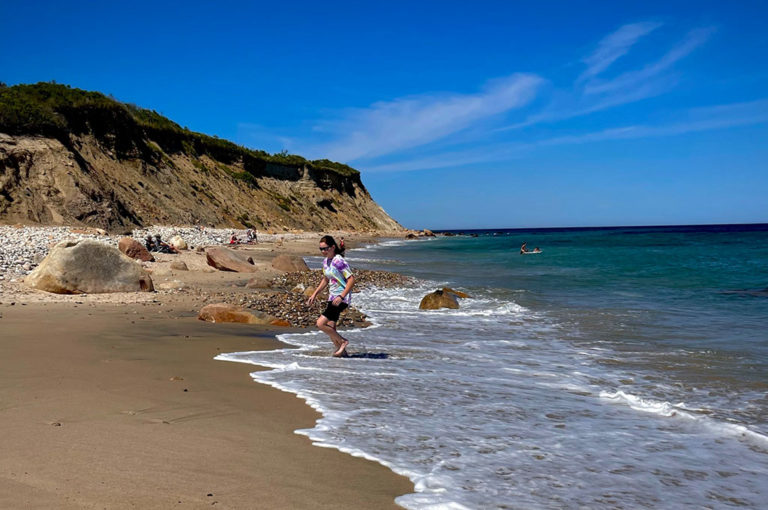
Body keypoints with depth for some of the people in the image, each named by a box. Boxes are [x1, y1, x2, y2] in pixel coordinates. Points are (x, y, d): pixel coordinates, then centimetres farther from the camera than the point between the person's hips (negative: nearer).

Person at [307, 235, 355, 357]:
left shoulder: (339, 261, -17)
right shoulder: (326, 261, 9)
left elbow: (351, 280, -20)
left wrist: (341, 297, -26)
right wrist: (314, 294, 18)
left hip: (342, 299, -9)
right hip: (332, 297, 9)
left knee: (320, 323, -14)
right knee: (330, 328, 10)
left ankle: (342, 341, 4)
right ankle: (342, 351, 25)